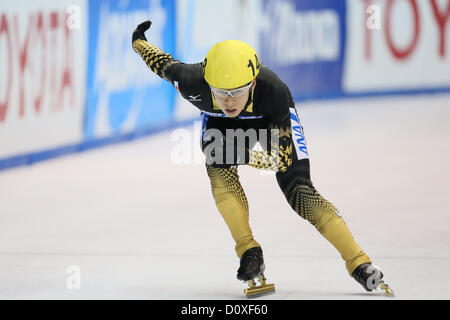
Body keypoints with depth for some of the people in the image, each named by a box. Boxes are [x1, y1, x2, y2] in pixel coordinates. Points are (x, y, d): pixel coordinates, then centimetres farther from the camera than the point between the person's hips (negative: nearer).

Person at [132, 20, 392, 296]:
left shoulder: (275, 92, -43)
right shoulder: (194, 82, -40)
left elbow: (282, 159, -36)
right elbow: (165, 64, -16)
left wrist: (247, 156, -52)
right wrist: (139, 42, 1)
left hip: (272, 118, -2)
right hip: (220, 121, 2)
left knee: (297, 188, -14)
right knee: (219, 168, -27)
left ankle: (359, 263, -9)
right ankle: (249, 252, -16)